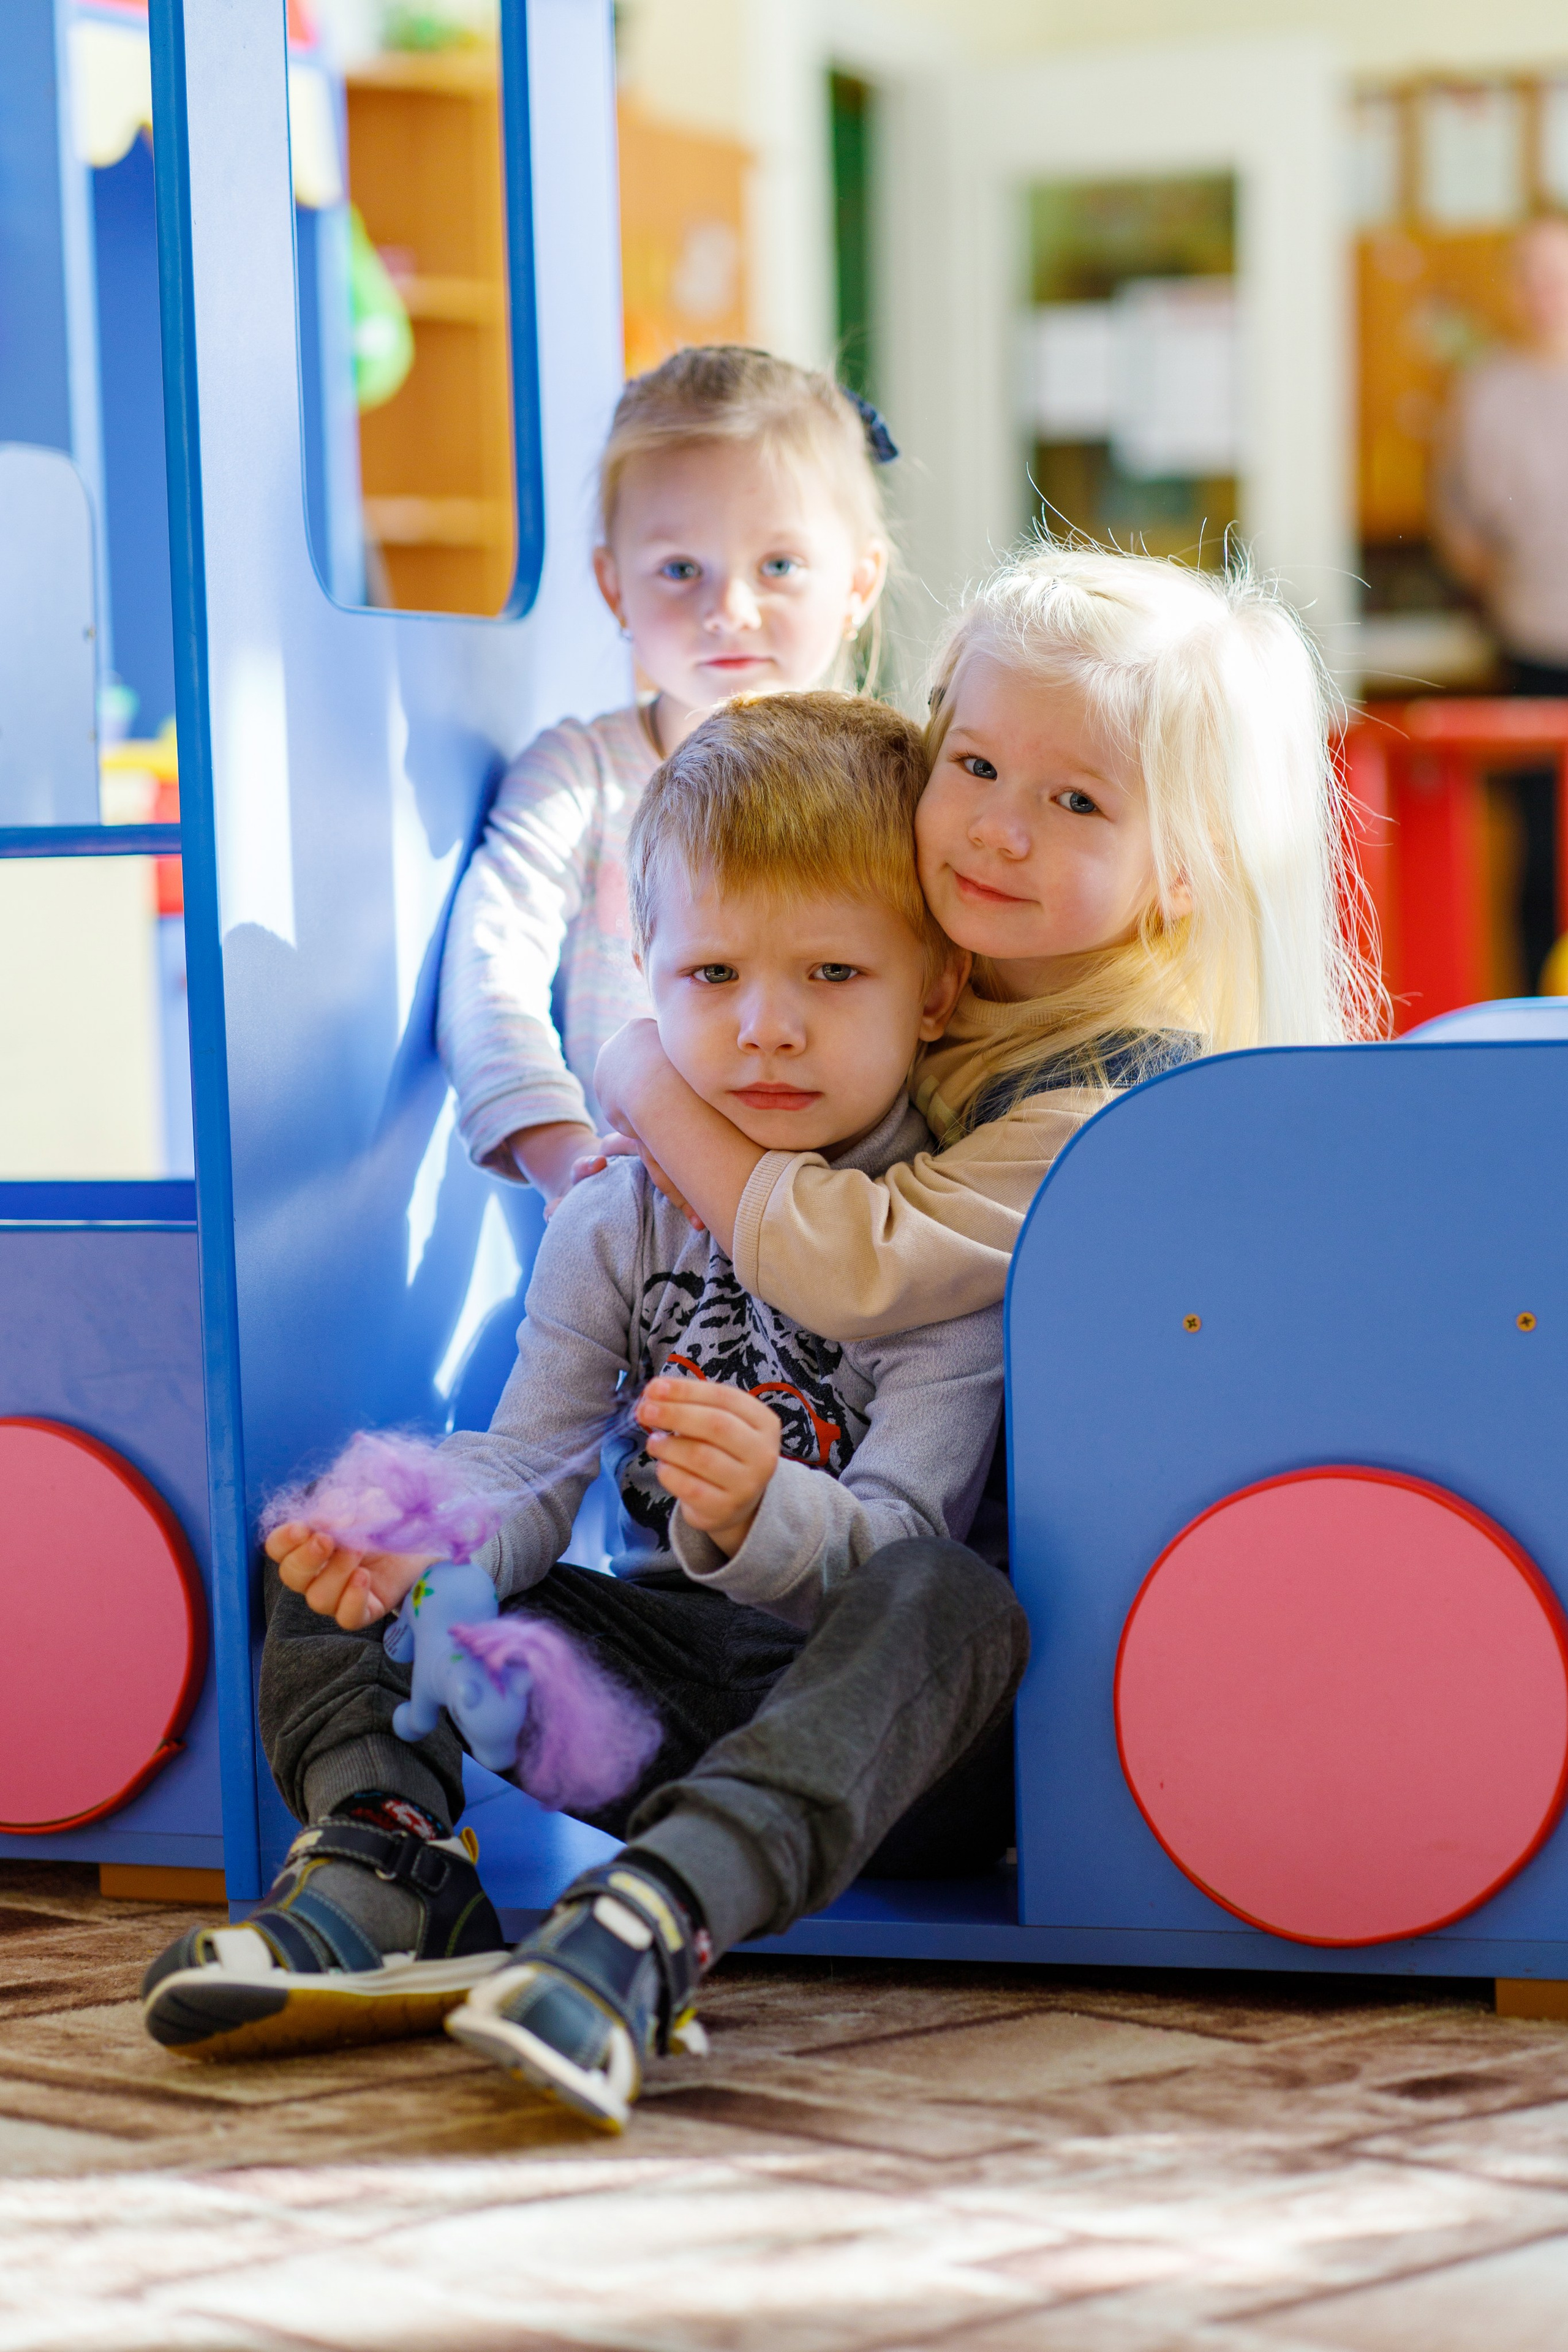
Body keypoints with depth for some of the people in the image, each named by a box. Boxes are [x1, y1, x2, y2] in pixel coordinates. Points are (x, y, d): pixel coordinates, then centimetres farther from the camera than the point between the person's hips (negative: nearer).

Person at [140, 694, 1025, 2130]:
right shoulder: (616, 1225, 7)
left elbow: (897, 1539, -18)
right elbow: (532, 1465, -2)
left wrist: (760, 1514, -41)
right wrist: (417, 1542, -25)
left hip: (880, 1710, -5)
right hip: (674, 1668, 5)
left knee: (947, 1602, -39)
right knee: (328, 1582, -4)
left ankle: (655, 1923, -57)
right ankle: (390, 1874, -33)